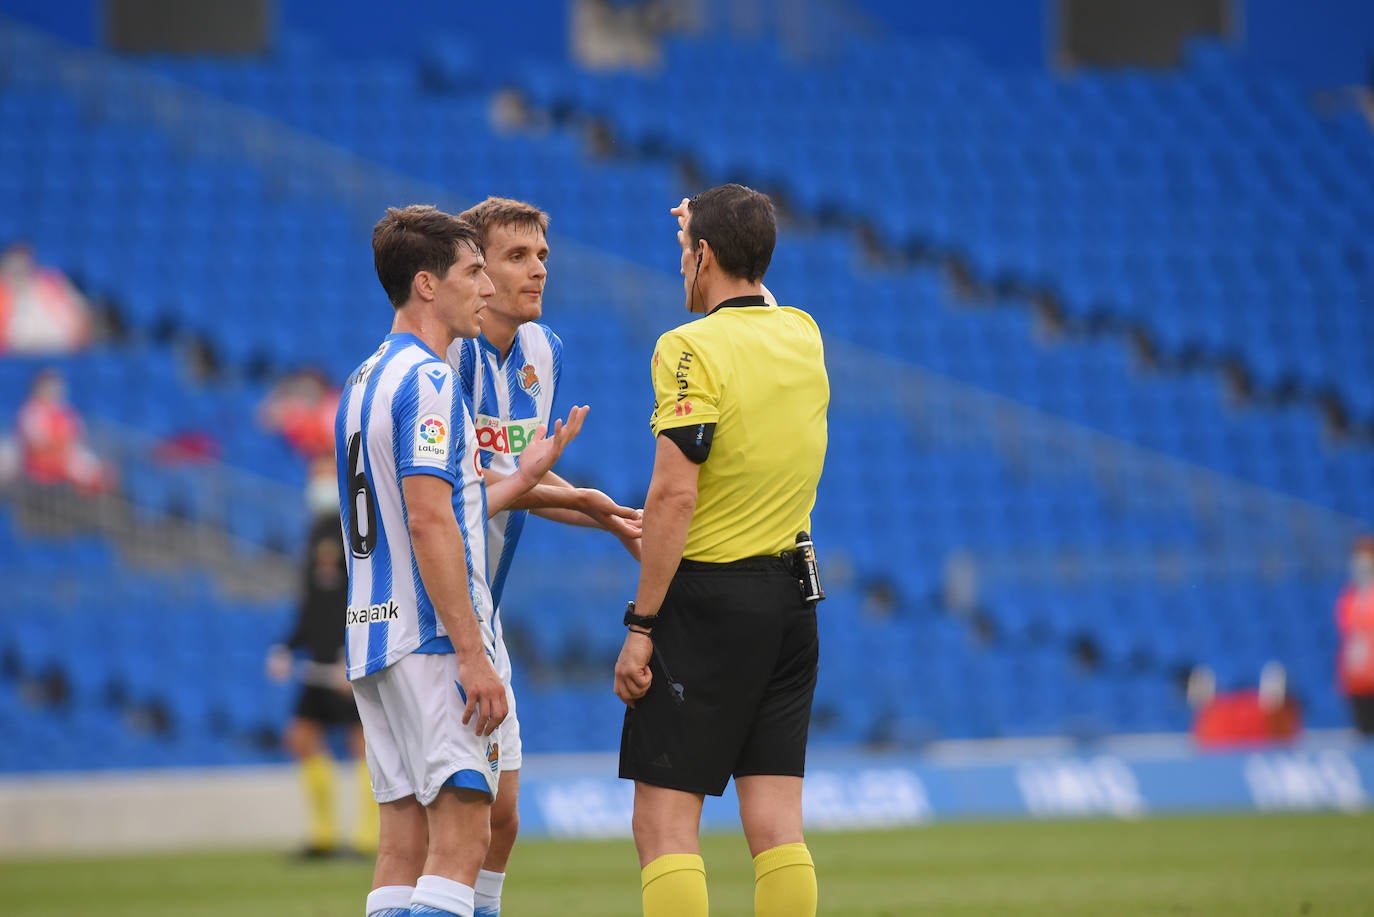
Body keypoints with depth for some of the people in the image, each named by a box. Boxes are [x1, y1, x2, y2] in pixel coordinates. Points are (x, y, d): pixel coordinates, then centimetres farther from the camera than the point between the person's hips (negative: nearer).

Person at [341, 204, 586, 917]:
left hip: (374, 636, 9)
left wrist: (520, 480, 24)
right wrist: (474, 657, -20)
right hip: (429, 641, -9)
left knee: (405, 845, 7)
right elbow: (429, 522, -19)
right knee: (461, 836, -11)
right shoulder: (427, 380, -11)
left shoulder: (366, 380, 18)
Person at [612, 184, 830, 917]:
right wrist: (718, 233, 39)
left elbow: (674, 495, -17)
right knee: (776, 826, 5)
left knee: (664, 825, -4)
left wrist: (640, 624, -14)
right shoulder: (803, 338, 8)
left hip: (708, 596, -7)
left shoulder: (691, 349, -12)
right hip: (791, 596, 7)